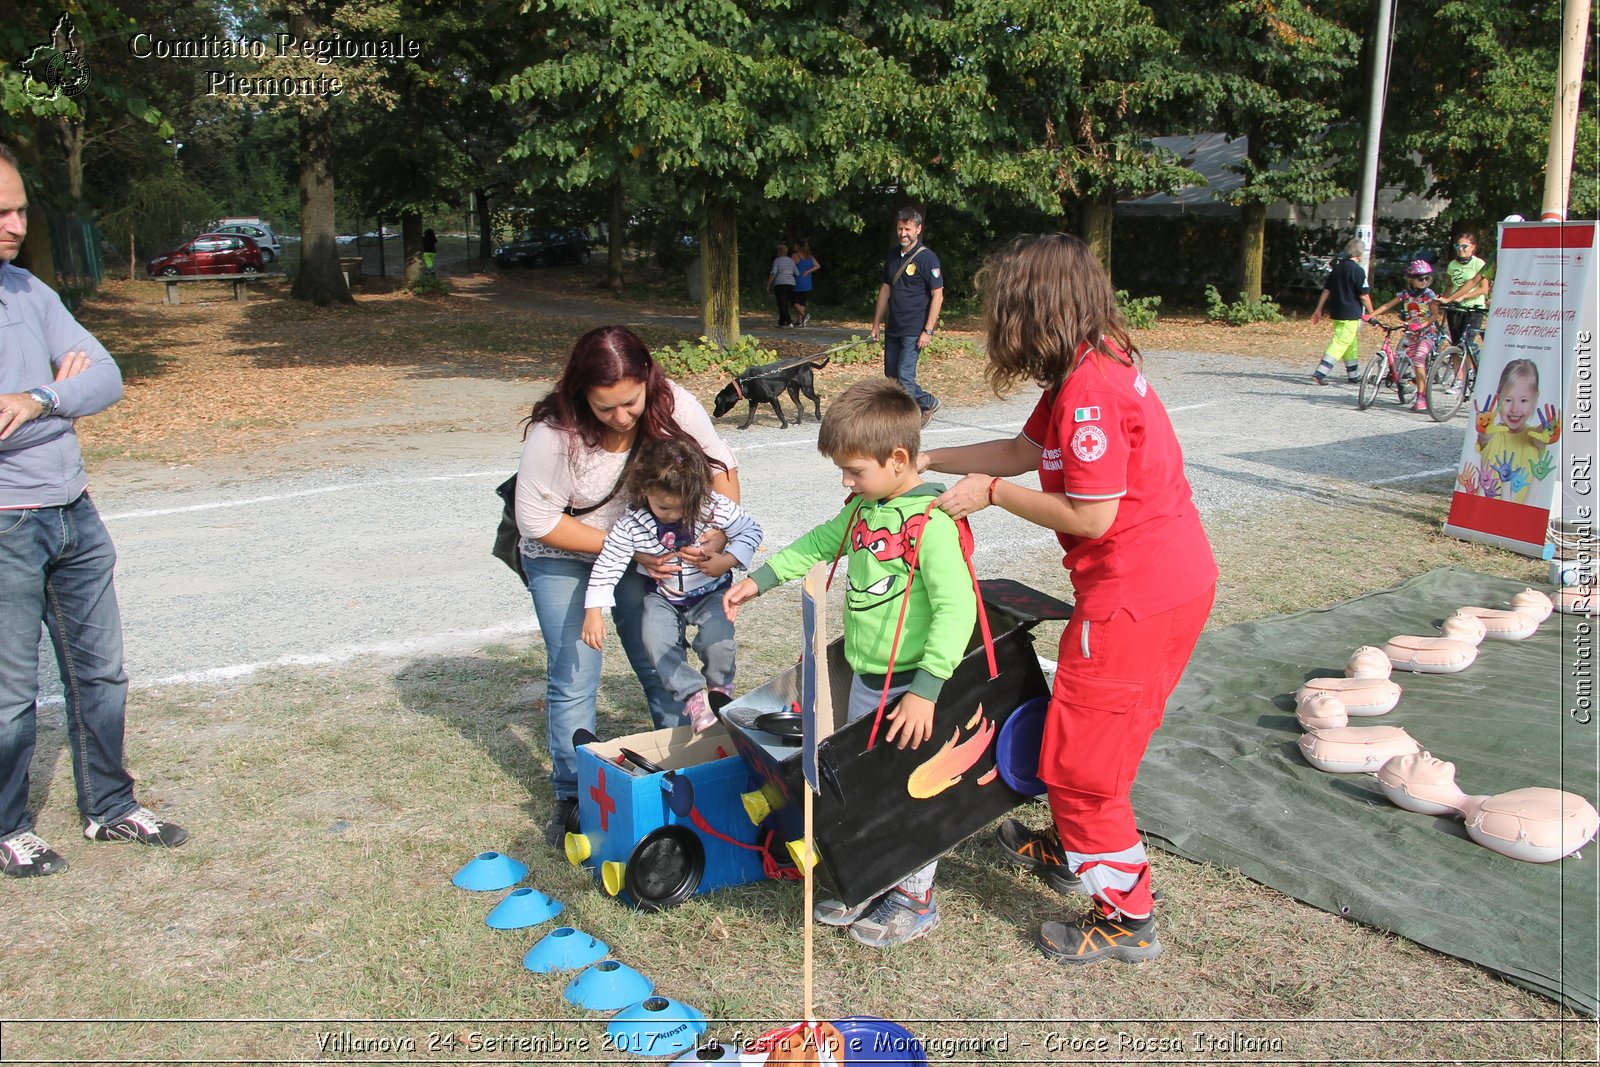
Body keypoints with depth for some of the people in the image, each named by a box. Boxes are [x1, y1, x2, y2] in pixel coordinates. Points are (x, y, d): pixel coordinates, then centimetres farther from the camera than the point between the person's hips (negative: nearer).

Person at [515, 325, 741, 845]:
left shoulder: (673, 404, -23)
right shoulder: (555, 432, -31)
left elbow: (720, 465, -7)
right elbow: (539, 521, -24)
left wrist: (718, 537, -21)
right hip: (564, 558, -2)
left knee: (661, 663, 4)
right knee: (575, 678, -4)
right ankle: (571, 796, 13)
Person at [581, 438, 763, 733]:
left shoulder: (714, 507, -22)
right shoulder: (632, 523, -21)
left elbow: (751, 531, -10)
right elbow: (607, 564, -16)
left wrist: (727, 560, -26)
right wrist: (594, 611, -22)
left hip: (710, 591, -1)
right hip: (661, 596, 1)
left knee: (716, 640, -22)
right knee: (657, 641, -23)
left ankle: (720, 689, 10)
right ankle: (694, 694, -7)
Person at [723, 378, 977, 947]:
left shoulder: (930, 523, -23)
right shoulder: (867, 506, 4)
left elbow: (957, 607, -27)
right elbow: (821, 542, 22)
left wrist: (925, 690, -30)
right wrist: (760, 579, 19)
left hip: (910, 687, -9)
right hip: (865, 680, 9)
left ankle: (915, 899, 24)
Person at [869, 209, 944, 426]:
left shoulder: (927, 257, -9)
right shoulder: (893, 255, 11)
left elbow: (938, 295, -11)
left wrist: (928, 330, -15)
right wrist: (876, 324, 14)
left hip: (914, 330, -7)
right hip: (892, 328, 7)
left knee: (904, 377, -11)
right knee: (891, 377, 9)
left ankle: (928, 403, 14)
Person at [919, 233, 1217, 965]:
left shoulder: (1090, 388, -23)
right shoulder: (1092, 369, 9)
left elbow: (1090, 515, -23)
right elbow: (1024, 451, 16)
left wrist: (992, 493, -12)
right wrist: (926, 459, 14)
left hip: (1136, 597, -10)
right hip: (1174, 580, 10)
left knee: (1082, 757, 3)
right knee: (1086, 731, 26)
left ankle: (1127, 918, 16)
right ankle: (1071, 850, 46)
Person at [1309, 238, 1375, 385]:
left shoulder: (1337, 268, 10)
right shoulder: (1358, 271, -12)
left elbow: (1326, 291, 11)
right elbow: (1364, 296, -12)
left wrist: (1318, 309, 15)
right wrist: (1371, 312, -2)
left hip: (1336, 313, 8)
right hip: (1351, 314, -8)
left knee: (1351, 344, 18)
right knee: (1340, 344, -9)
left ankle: (1354, 375, 26)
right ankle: (1320, 373, -18)